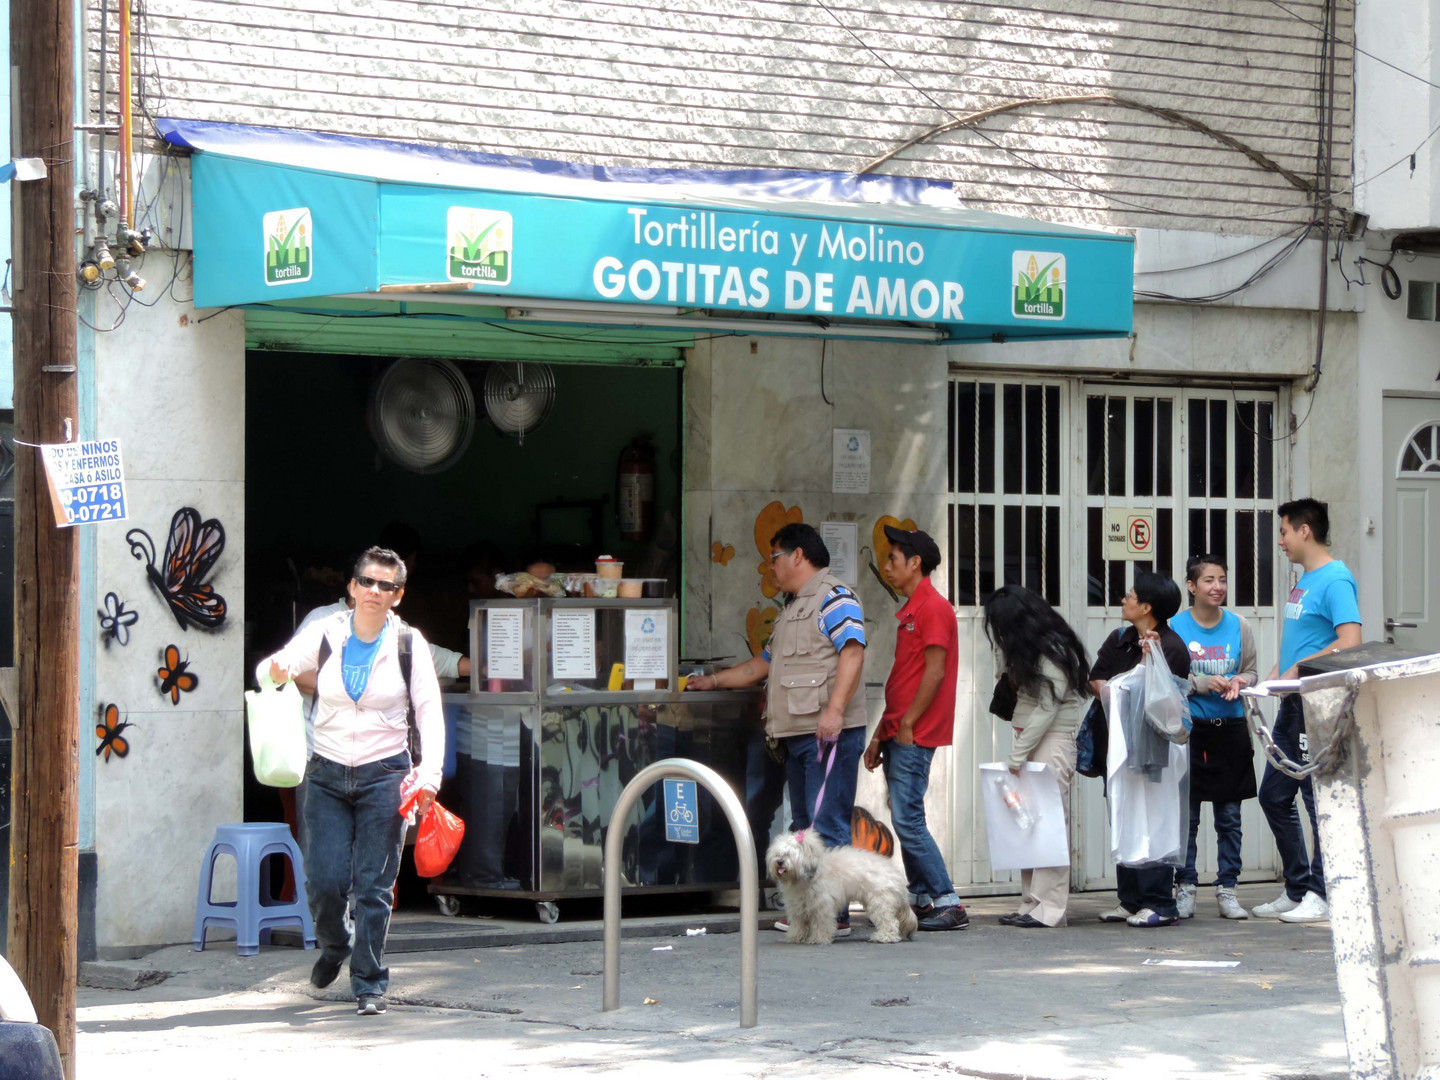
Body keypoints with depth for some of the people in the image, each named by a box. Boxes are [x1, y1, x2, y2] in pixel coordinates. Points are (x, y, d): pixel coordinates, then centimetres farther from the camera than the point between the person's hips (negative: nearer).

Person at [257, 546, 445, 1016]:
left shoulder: (408, 643, -2)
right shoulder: (326, 634, 1)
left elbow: (429, 712, 0)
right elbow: (270, 668, 6)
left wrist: (430, 773, -12)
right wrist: (277, 671, -20)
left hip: (384, 773, -1)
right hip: (328, 774, 1)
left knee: (373, 886, -4)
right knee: (324, 881, -3)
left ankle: (370, 984, 7)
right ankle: (334, 947, 28)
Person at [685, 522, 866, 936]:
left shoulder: (834, 597, -6)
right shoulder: (793, 608, 26)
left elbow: (852, 652, -18)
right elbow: (765, 664, 35)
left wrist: (835, 709, -27)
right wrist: (713, 681, 35)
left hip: (829, 732, -10)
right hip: (797, 732, 10)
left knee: (828, 825, -12)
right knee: (804, 827, 10)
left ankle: (835, 914, -13)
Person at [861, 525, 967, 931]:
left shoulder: (934, 608, -11)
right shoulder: (910, 610, 20)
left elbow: (934, 673, -17)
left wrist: (907, 724, -17)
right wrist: (880, 735, 19)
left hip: (916, 735, -10)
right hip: (899, 735, 10)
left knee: (908, 819, -13)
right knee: (906, 820, 10)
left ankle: (948, 904, -12)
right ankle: (920, 900, 14)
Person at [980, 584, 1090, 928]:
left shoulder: (1053, 654, -12)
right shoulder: (1030, 651, 16)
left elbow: (1047, 708, -15)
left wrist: (1017, 755, -13)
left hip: (1053, 744, -9)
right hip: (1029, 742, 9)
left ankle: (1049, 908, -11)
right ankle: (1032, 903, 4)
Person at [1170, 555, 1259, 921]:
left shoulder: (1239, 626, 5)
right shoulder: (1175, 627, -2)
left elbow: (1251, 672, 10)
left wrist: (1238, 682, -11)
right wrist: (1203, 685, -17)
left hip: (1230, 728, 2)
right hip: (1189, 729, -2)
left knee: (1229, 817, 4)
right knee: (1186, 815, 0)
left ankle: (1227, 890, 10)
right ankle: (1185, 889, 8)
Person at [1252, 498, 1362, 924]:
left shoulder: (1335, 580, -13)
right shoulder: (1304, 580, 16)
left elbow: (1350, 642, -24)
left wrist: (1299, 669, -18)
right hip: (1293, 703, 10)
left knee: (1320, 798, -5)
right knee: (1273, 796, 12)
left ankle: (1322, 895, 1)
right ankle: (1298, 890, 20)